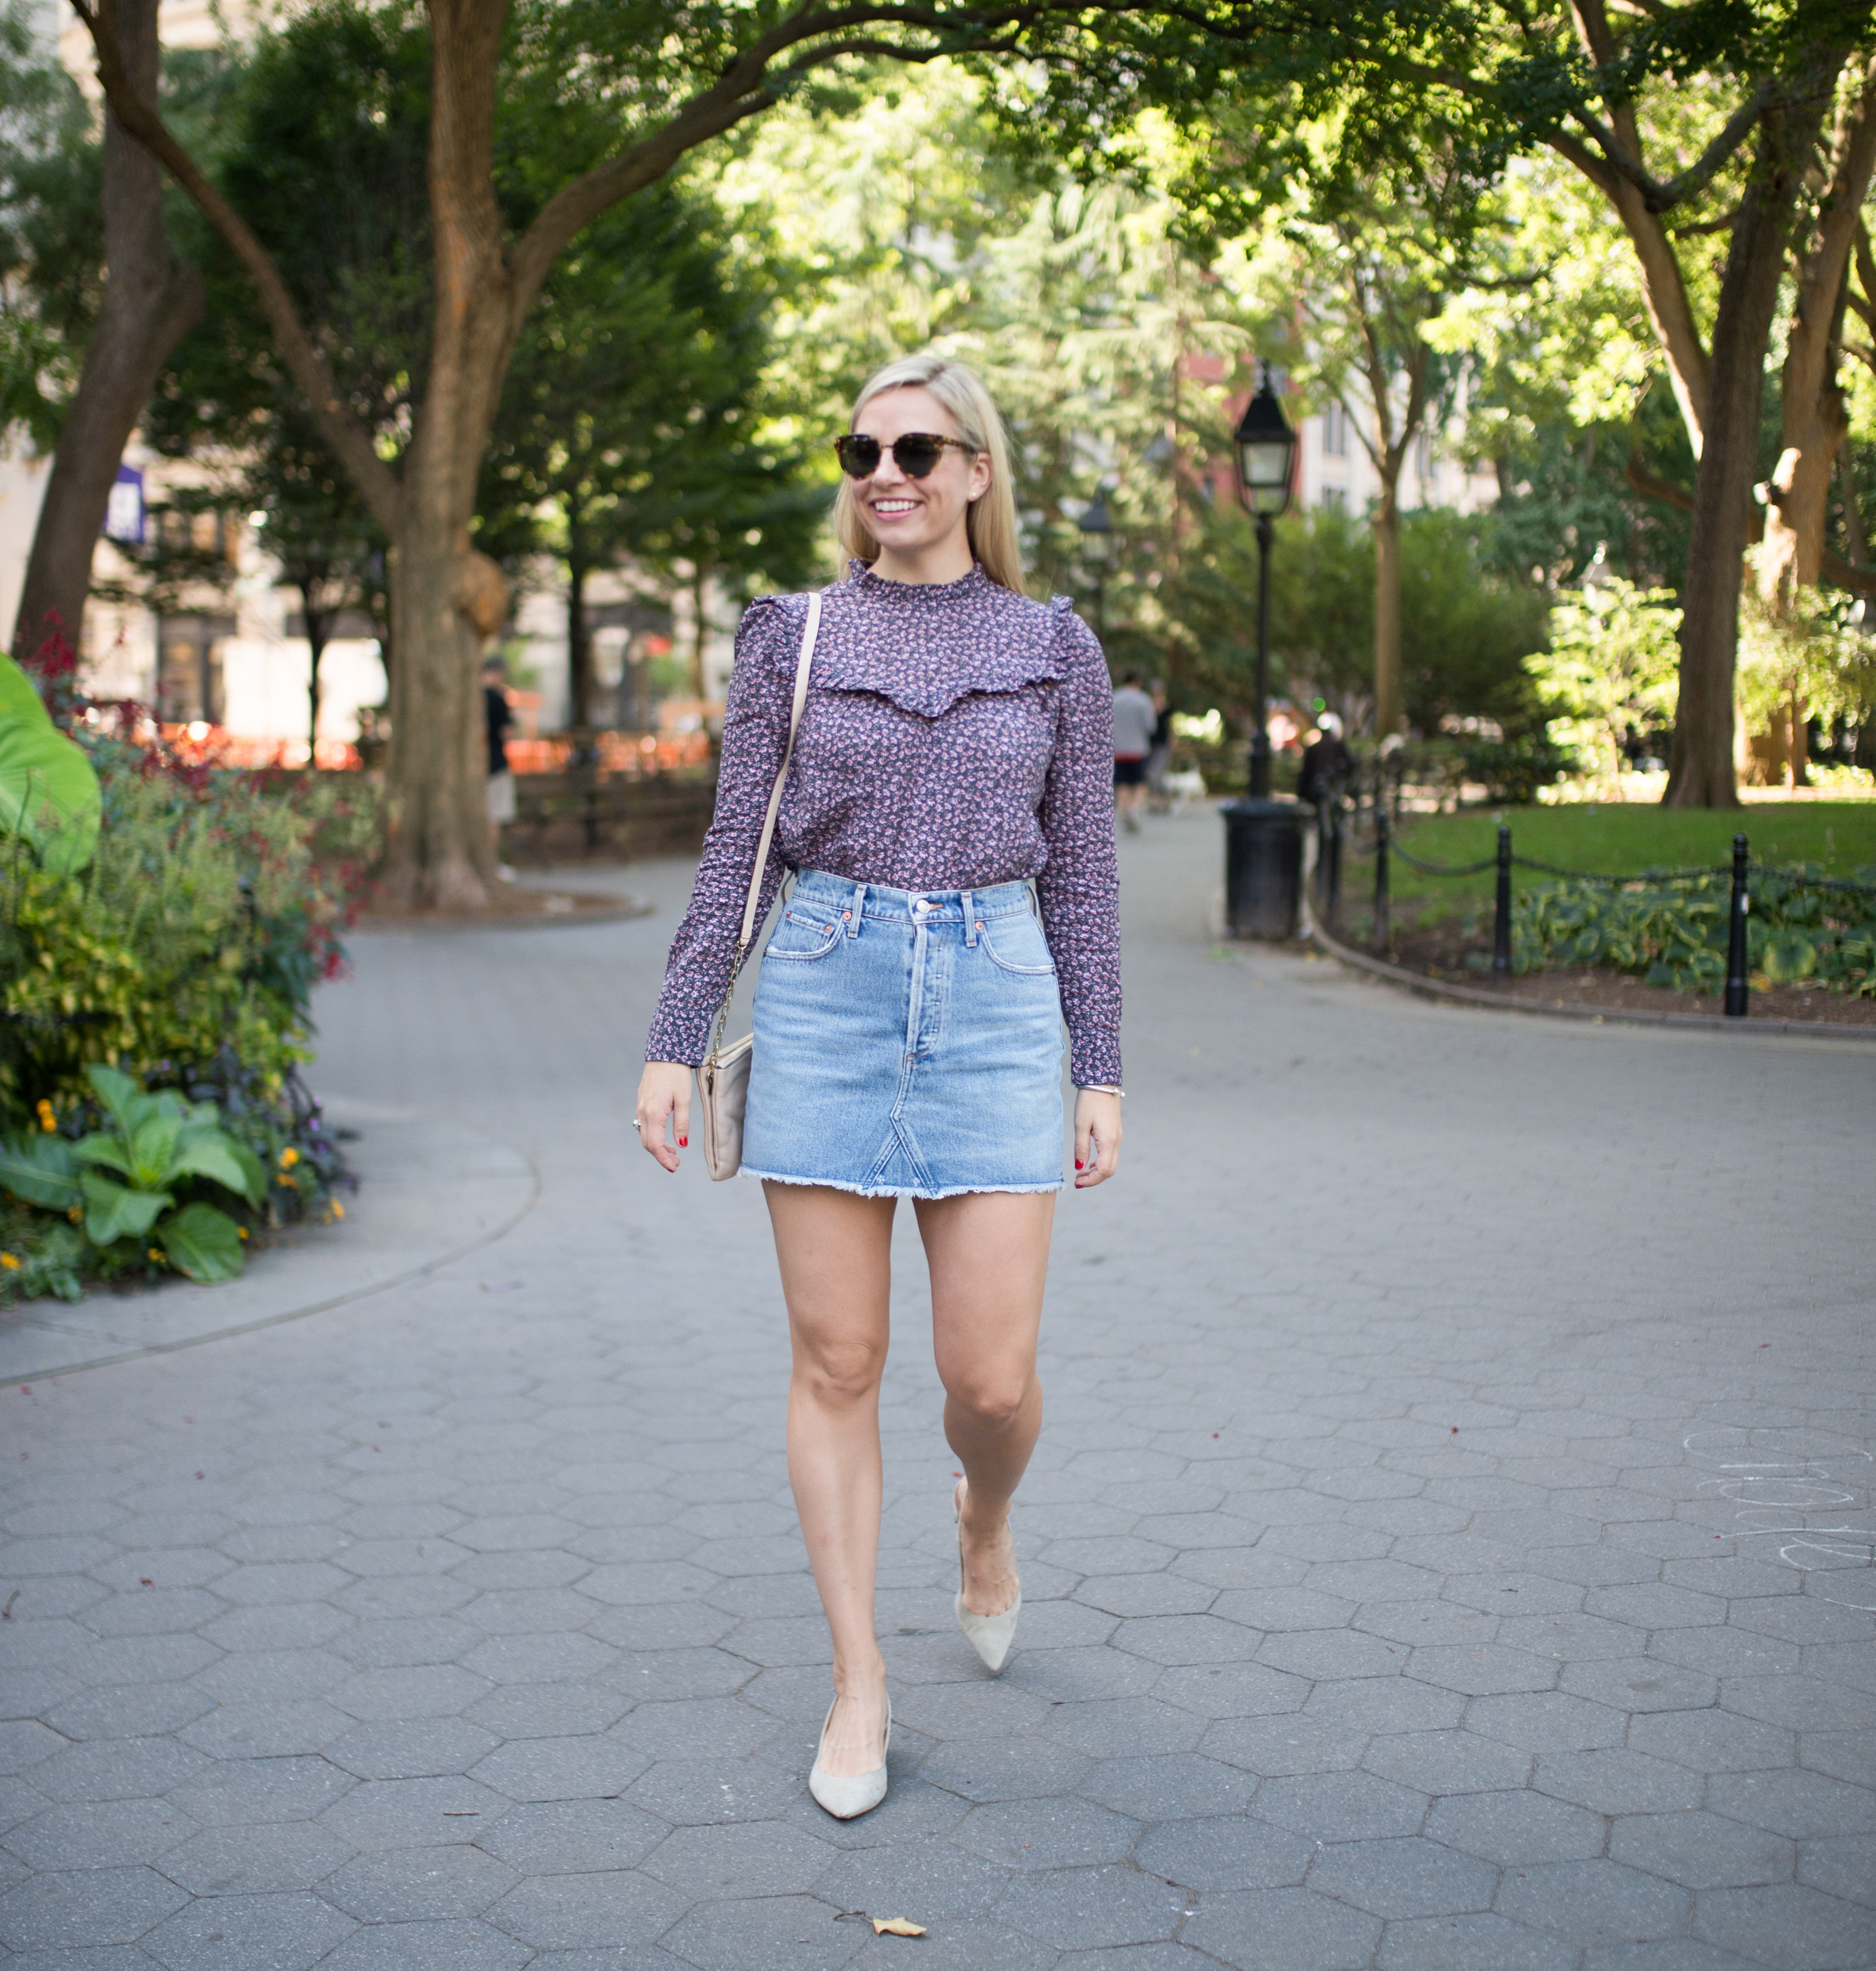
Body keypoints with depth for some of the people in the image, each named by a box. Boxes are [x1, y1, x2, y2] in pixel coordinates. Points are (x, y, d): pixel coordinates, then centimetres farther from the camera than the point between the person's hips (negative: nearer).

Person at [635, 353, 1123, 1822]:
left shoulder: (1054, 648, 7)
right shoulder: (793, 637, 6)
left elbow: (1080, 872, 8)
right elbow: (735, 854, 6)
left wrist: (1101, 1071, 4)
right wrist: (674, 1043, 1)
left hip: (995, 1000, 0)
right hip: (826, 995, 0)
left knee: (993, 1375, -4)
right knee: (837, 1365, 2)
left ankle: (986, 1521, 33)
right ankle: (860, 1688, 14)